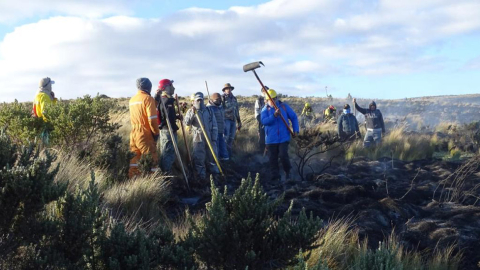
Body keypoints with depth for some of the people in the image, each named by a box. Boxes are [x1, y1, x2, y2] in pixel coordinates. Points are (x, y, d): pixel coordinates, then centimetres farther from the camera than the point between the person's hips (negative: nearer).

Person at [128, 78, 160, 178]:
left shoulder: (132, 100, 12)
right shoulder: (148, 98, -10)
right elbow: (152, 119, -13)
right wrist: (156, 132, -5)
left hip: (133, 133, 7)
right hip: (145, 133, -7)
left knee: (134, 157, 11)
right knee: (152, 158, -3)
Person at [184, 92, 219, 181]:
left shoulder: (209, 110, 6)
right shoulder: (191, 111, 3)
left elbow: (214, 126, 6)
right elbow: (187, 123, -13)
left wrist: (214, 138, 0)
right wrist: (192, 113, -25)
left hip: (210, 138, 2)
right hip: (198, 139, -1)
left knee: (212, 157, 8)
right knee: (199, 159, 0)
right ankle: (202, 177, 8)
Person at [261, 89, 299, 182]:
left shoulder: (284, 106, 5)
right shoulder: (265, 109, 2)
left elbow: (294, 117, 12)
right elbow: (264, 121, -15)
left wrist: (295, 130, 3)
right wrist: (274, 115, -27)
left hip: (284, 138, -1)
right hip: (271, 139, 1)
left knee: (283, 155, -14)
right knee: (272, 159, 3)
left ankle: (288, 172, 11)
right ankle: (275, 177, 15)